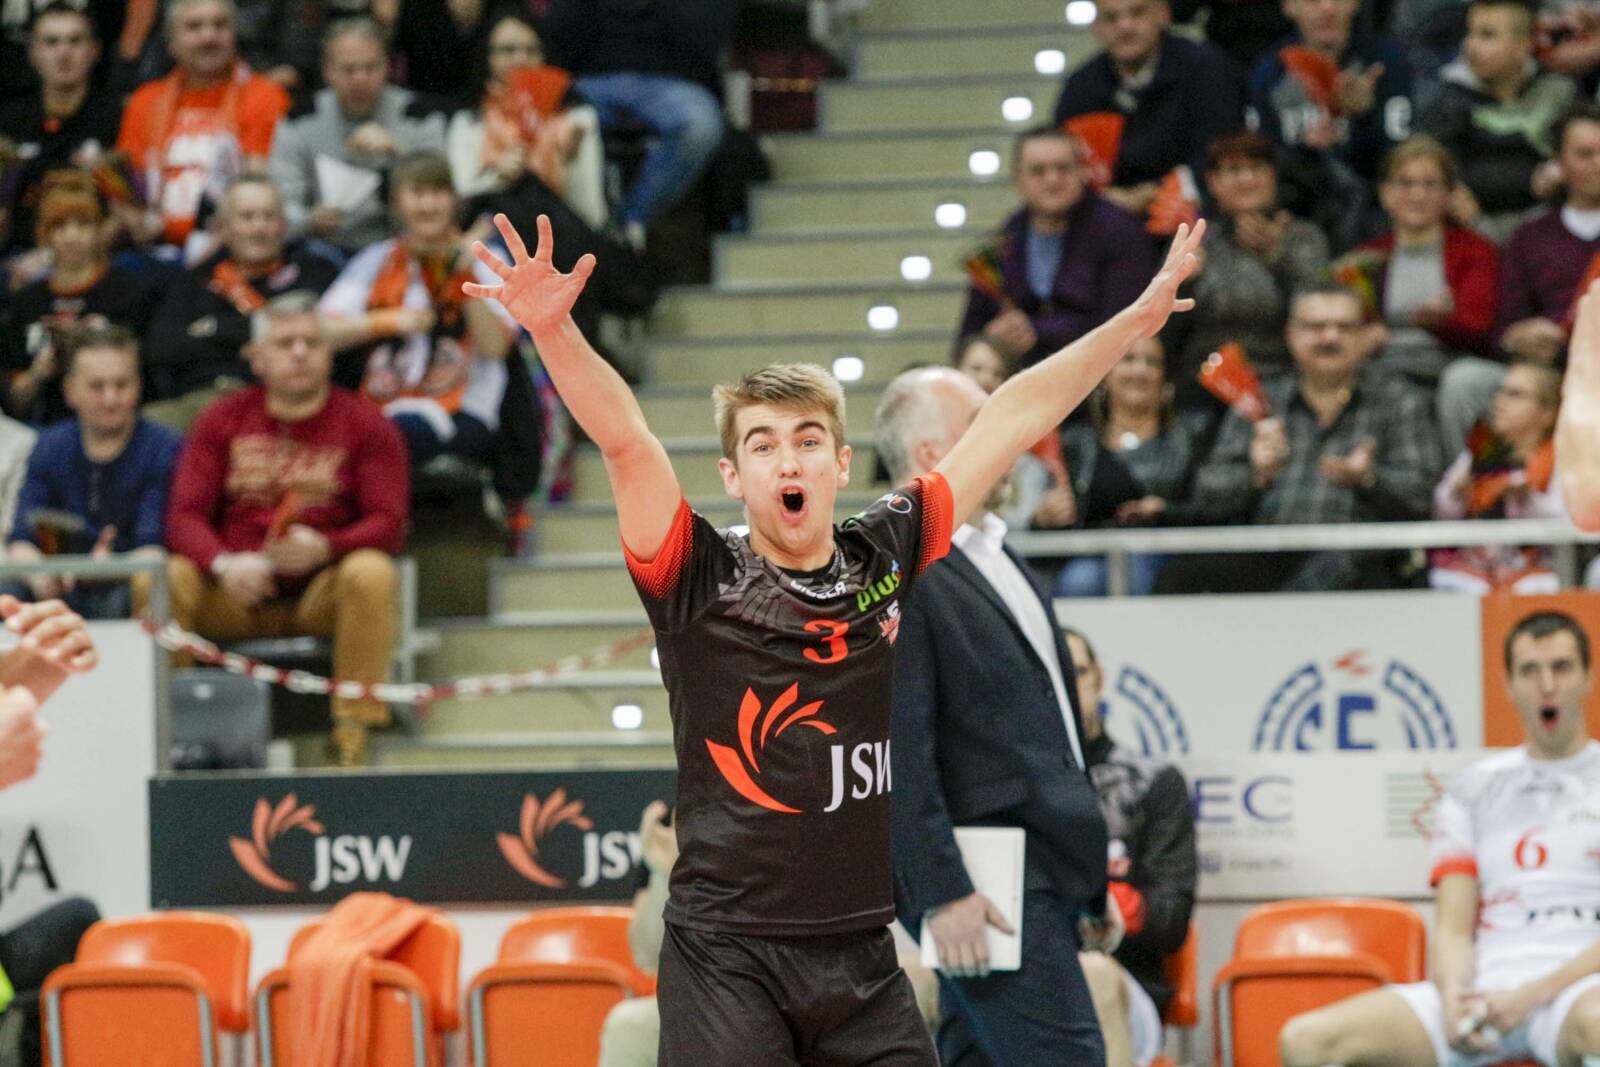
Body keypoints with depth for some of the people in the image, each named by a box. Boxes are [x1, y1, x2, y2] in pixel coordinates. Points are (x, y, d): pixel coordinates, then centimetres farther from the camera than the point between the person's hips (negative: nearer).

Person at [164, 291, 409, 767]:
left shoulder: (365, 425, 3)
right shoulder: (222, 421, 8)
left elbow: (389, 525, -7)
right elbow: (185, 517, 0)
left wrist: (324, 548, -27)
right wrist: (225, 564, -23)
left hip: (322, 592, -1)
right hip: (235, 589, 1)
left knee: (371, 573, -34)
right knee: (164, 579, -27)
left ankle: (352, 731, -30)